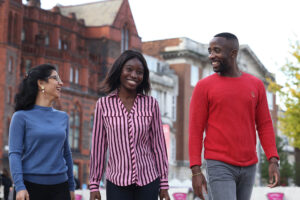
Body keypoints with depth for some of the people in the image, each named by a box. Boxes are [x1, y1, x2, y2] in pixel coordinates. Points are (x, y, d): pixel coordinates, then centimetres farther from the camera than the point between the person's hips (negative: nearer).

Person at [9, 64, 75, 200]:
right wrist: (19, 186, -17)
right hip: (32, 186, -3)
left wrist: (71, 186, 18)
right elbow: (14, 154, -6)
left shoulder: (63, 117, 12)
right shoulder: (21, 116, -1)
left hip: (59, 188, 4)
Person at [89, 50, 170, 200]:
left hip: (148, 182, 1)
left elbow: (158, 144, 6)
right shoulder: (103, 104, 1)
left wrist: (164, 184, 5)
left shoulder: (151, 104, 3)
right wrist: (94, 185, 5)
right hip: (117, 182, -1)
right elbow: (98, 145, 4)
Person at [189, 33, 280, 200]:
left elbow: (265, 125, 8)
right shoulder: (204, 86, -2)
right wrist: (196, 170, -10)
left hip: (249, 167, 4)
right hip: (219, 166, -4)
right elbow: (195, 130, -3)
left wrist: (273, 160, -3)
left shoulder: (256, 85, 7)